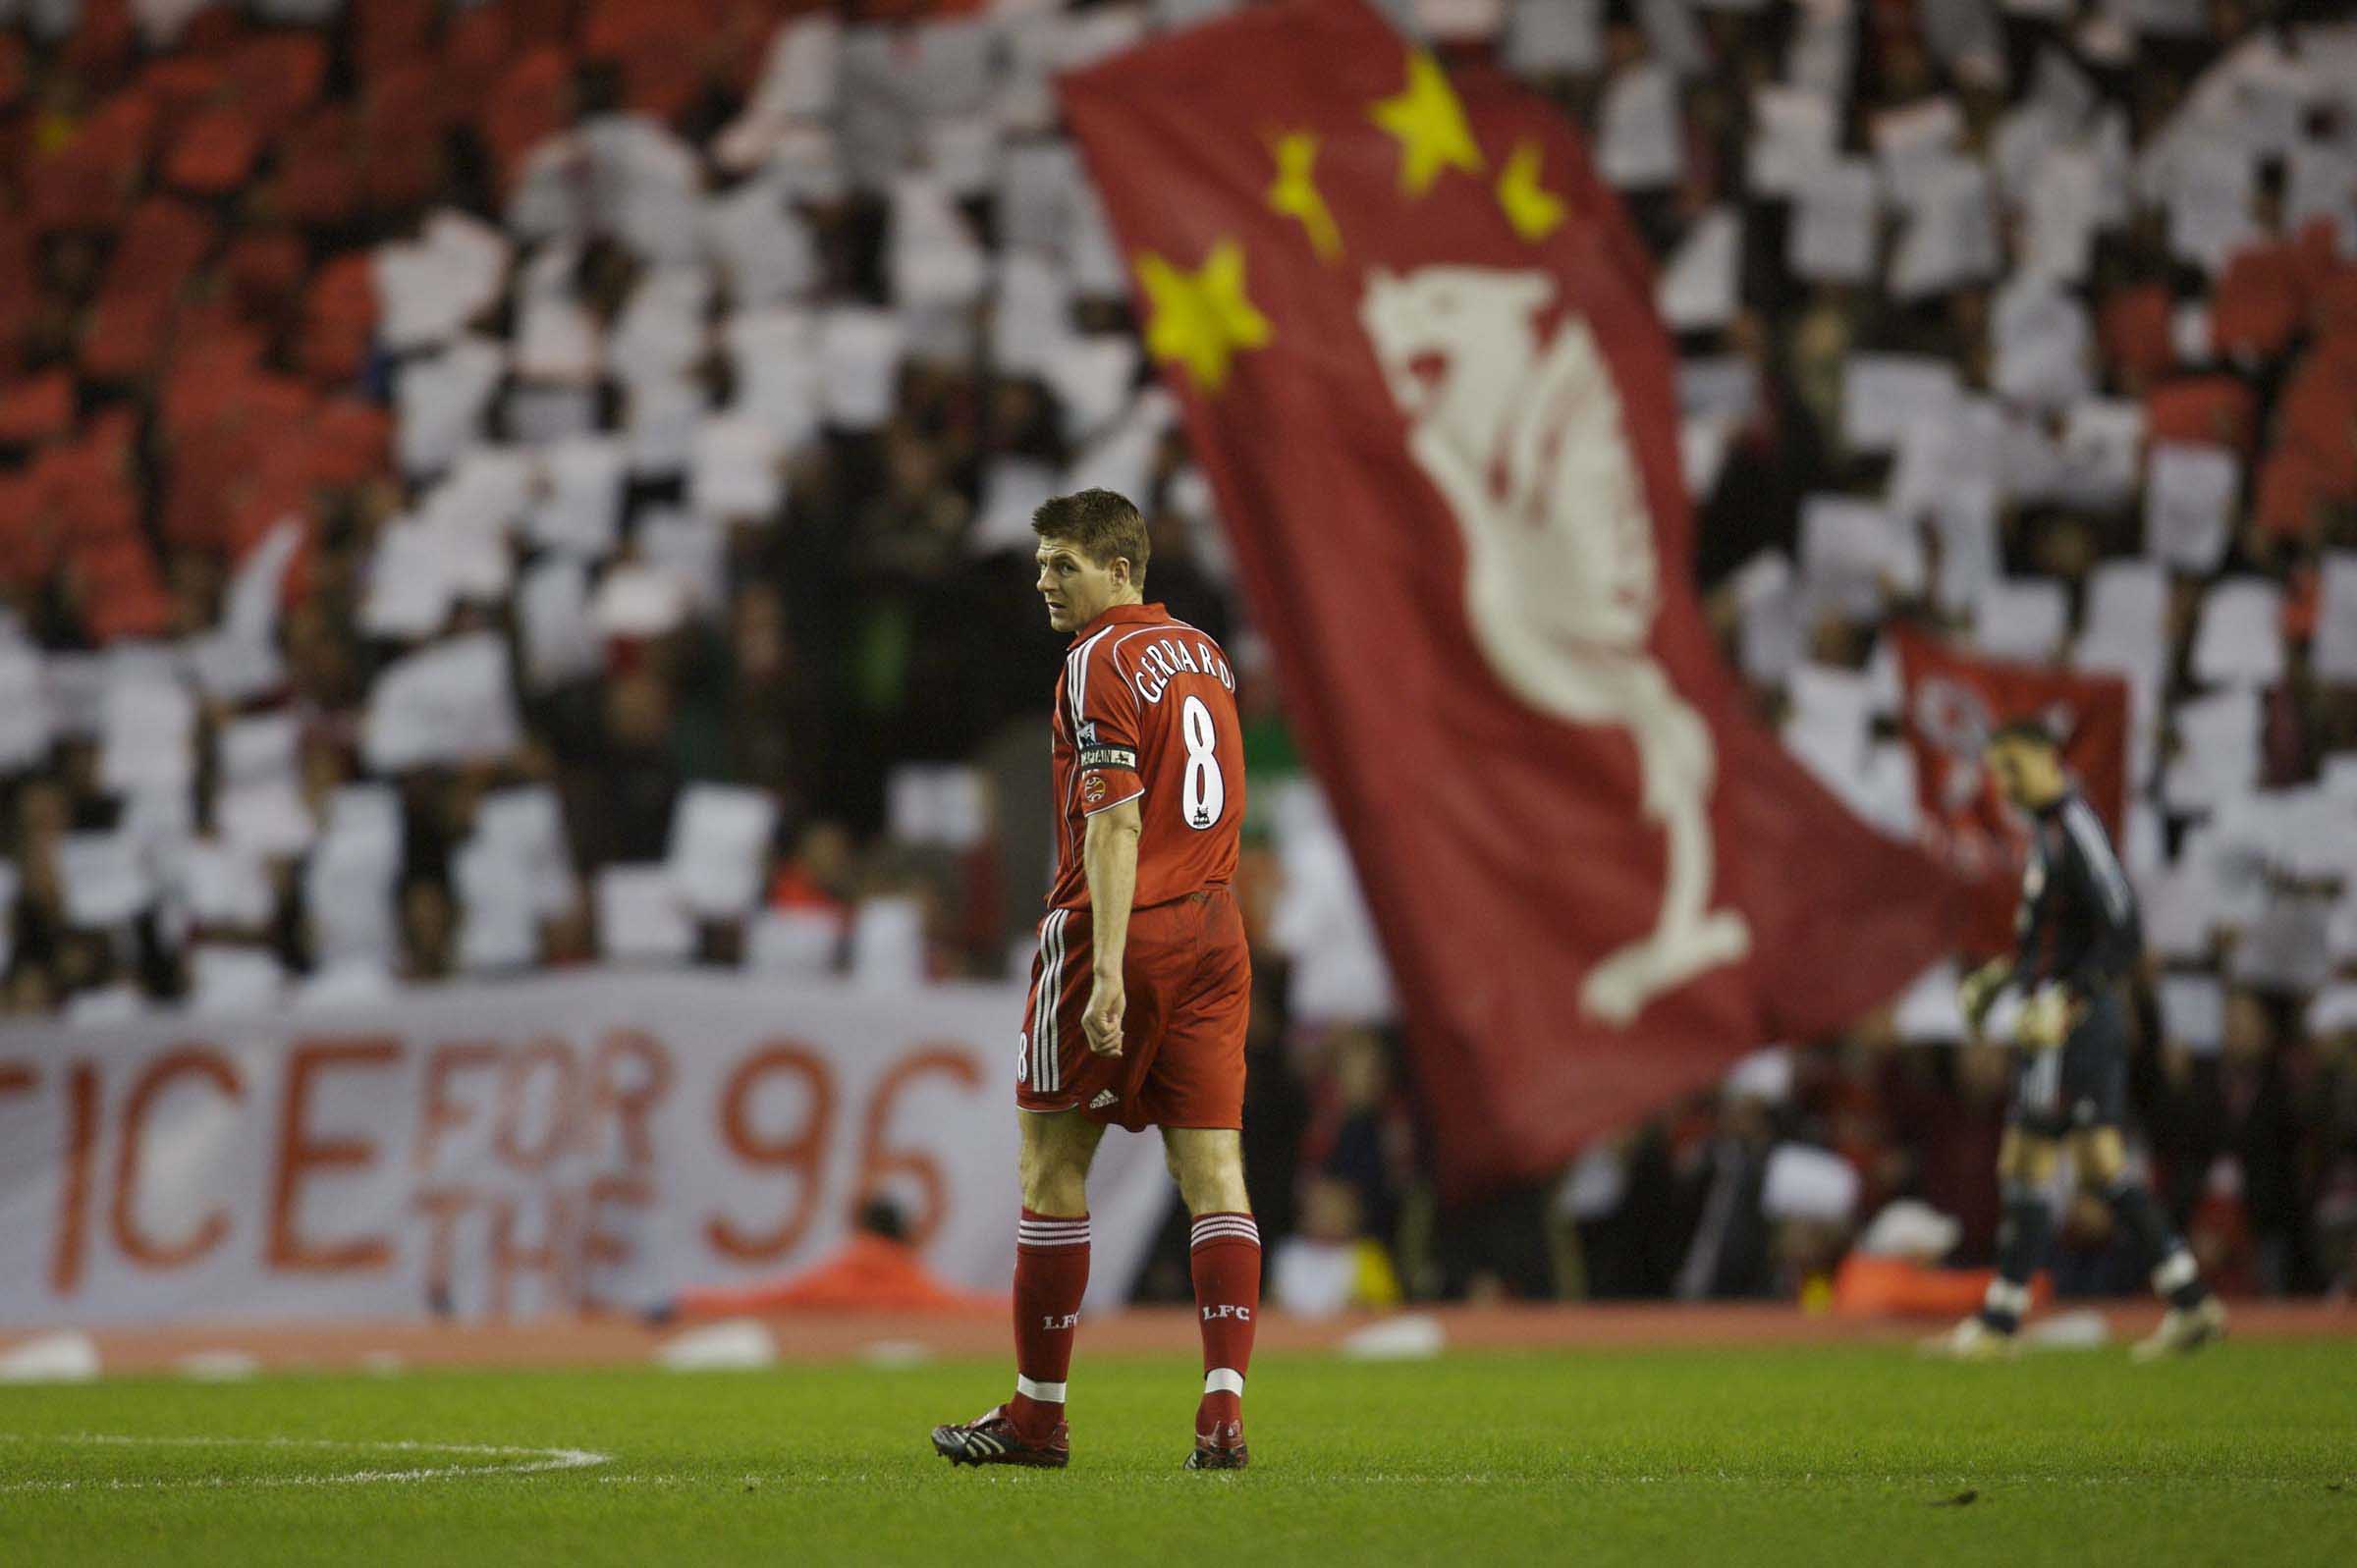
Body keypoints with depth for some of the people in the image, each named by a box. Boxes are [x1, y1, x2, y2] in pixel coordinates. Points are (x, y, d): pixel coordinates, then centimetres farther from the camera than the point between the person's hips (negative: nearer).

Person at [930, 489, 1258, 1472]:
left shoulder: (1101, 663, -10)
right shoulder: (1204, 655, 15)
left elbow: (1114, 821, -19)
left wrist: (1107, 968, -25)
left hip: (1120, 928, -7)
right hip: (1215, 929, 7)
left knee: (1052, 1163, 4)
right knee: (1213, 1168, 0)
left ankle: (1036, 1415, 10)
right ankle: (1223, 1413, -10)